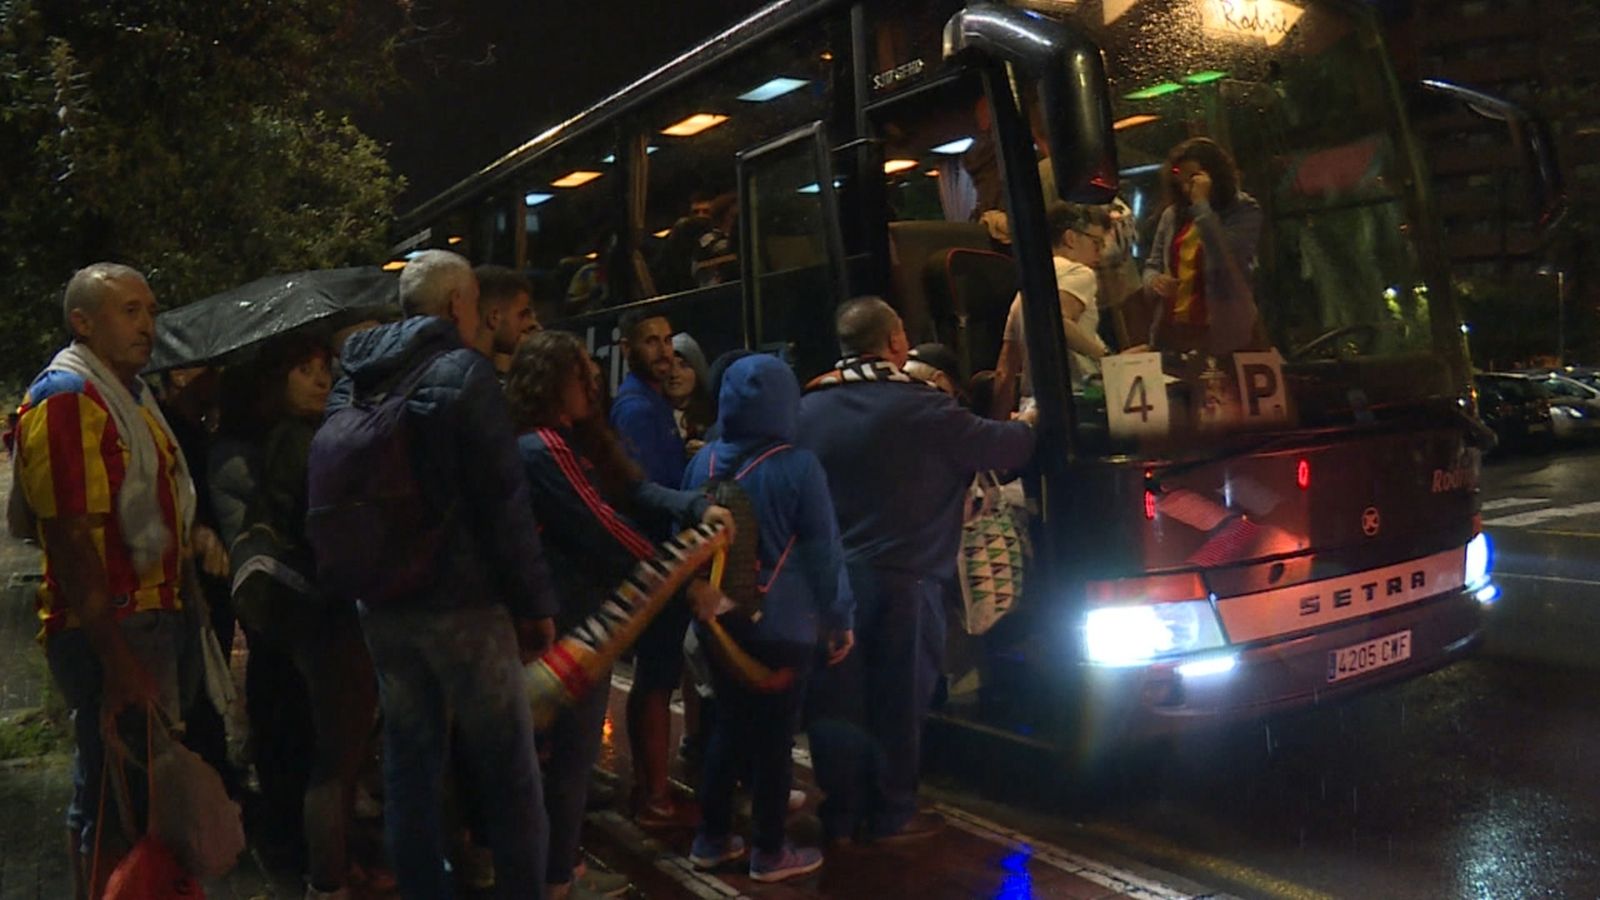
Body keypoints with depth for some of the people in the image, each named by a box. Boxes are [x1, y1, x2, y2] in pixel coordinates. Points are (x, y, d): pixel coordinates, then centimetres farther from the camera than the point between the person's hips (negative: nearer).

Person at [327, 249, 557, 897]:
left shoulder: (350, 383, 12)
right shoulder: (463, 372, -10)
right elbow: (503, 499, -15)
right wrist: (536, 600, -10)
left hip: (382, 604, 7)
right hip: (463, 601, -7)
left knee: (409, 766, 13)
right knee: (508, 771, 3)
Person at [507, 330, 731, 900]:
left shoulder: (576, 439, 13)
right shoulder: (543, 448, -19)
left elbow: (634, 488, 3)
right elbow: (601, 529, -22)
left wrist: (697, 507, -15)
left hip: (584, 613, 11)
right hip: (572, 619, -11)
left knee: (571, 748, 18)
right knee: (572, 751, -1)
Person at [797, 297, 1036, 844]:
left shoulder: (809, 407, 2)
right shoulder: (923, 408, -11)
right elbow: (1006, 448, -2)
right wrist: (1030, 420, 18)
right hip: (901, 582, -4)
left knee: (836, 699, 11)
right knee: (898, 700, 9)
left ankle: (841, 814, 20)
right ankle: (891, 814, 19)